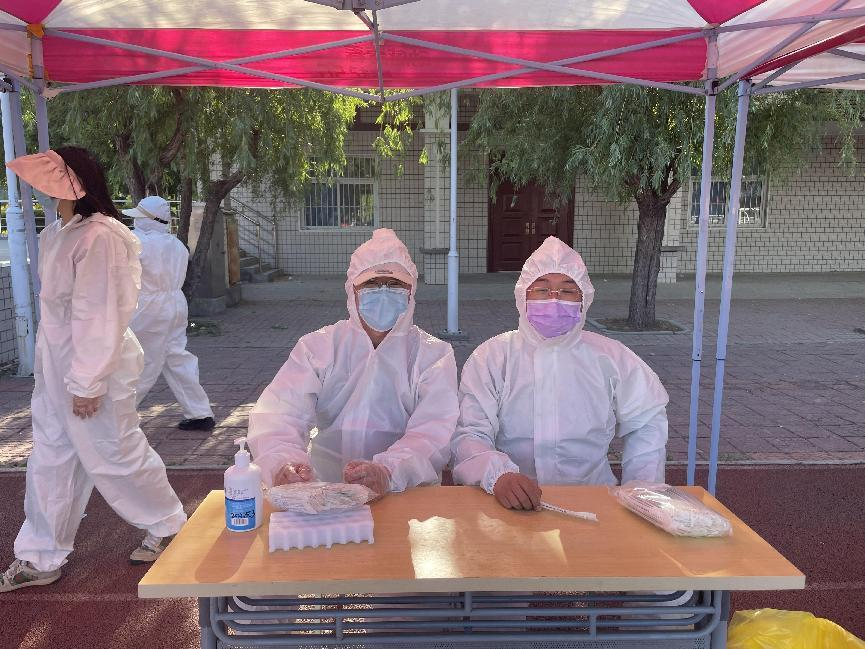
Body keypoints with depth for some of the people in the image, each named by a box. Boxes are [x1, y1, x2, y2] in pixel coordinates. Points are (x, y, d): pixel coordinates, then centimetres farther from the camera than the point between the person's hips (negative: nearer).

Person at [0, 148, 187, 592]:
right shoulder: (59, 234, 9)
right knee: (50, 462, 14)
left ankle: (169, 526, 28)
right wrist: (54, 373, 16)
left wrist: (88, 383, -20)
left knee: (117, 456, 6)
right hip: (56, 369, 9)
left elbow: (99, 314, -23)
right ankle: (40, 559, 27)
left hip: (94, 369, -9)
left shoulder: (98, 237, -22)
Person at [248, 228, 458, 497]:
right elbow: (277, 414, -8)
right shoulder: (317, 346, 6)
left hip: (408, 495, 0)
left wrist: (388, 472, -32)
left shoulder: (434, 354, 3)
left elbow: (434, 433, -12)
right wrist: (283, 463, -30)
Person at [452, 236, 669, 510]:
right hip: (509, 503, -2)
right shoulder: (492, 356, 1)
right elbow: (470, 434, -9)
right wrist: (498, 475, -29)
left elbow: (647, 423, 17)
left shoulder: (610, 356, 9)